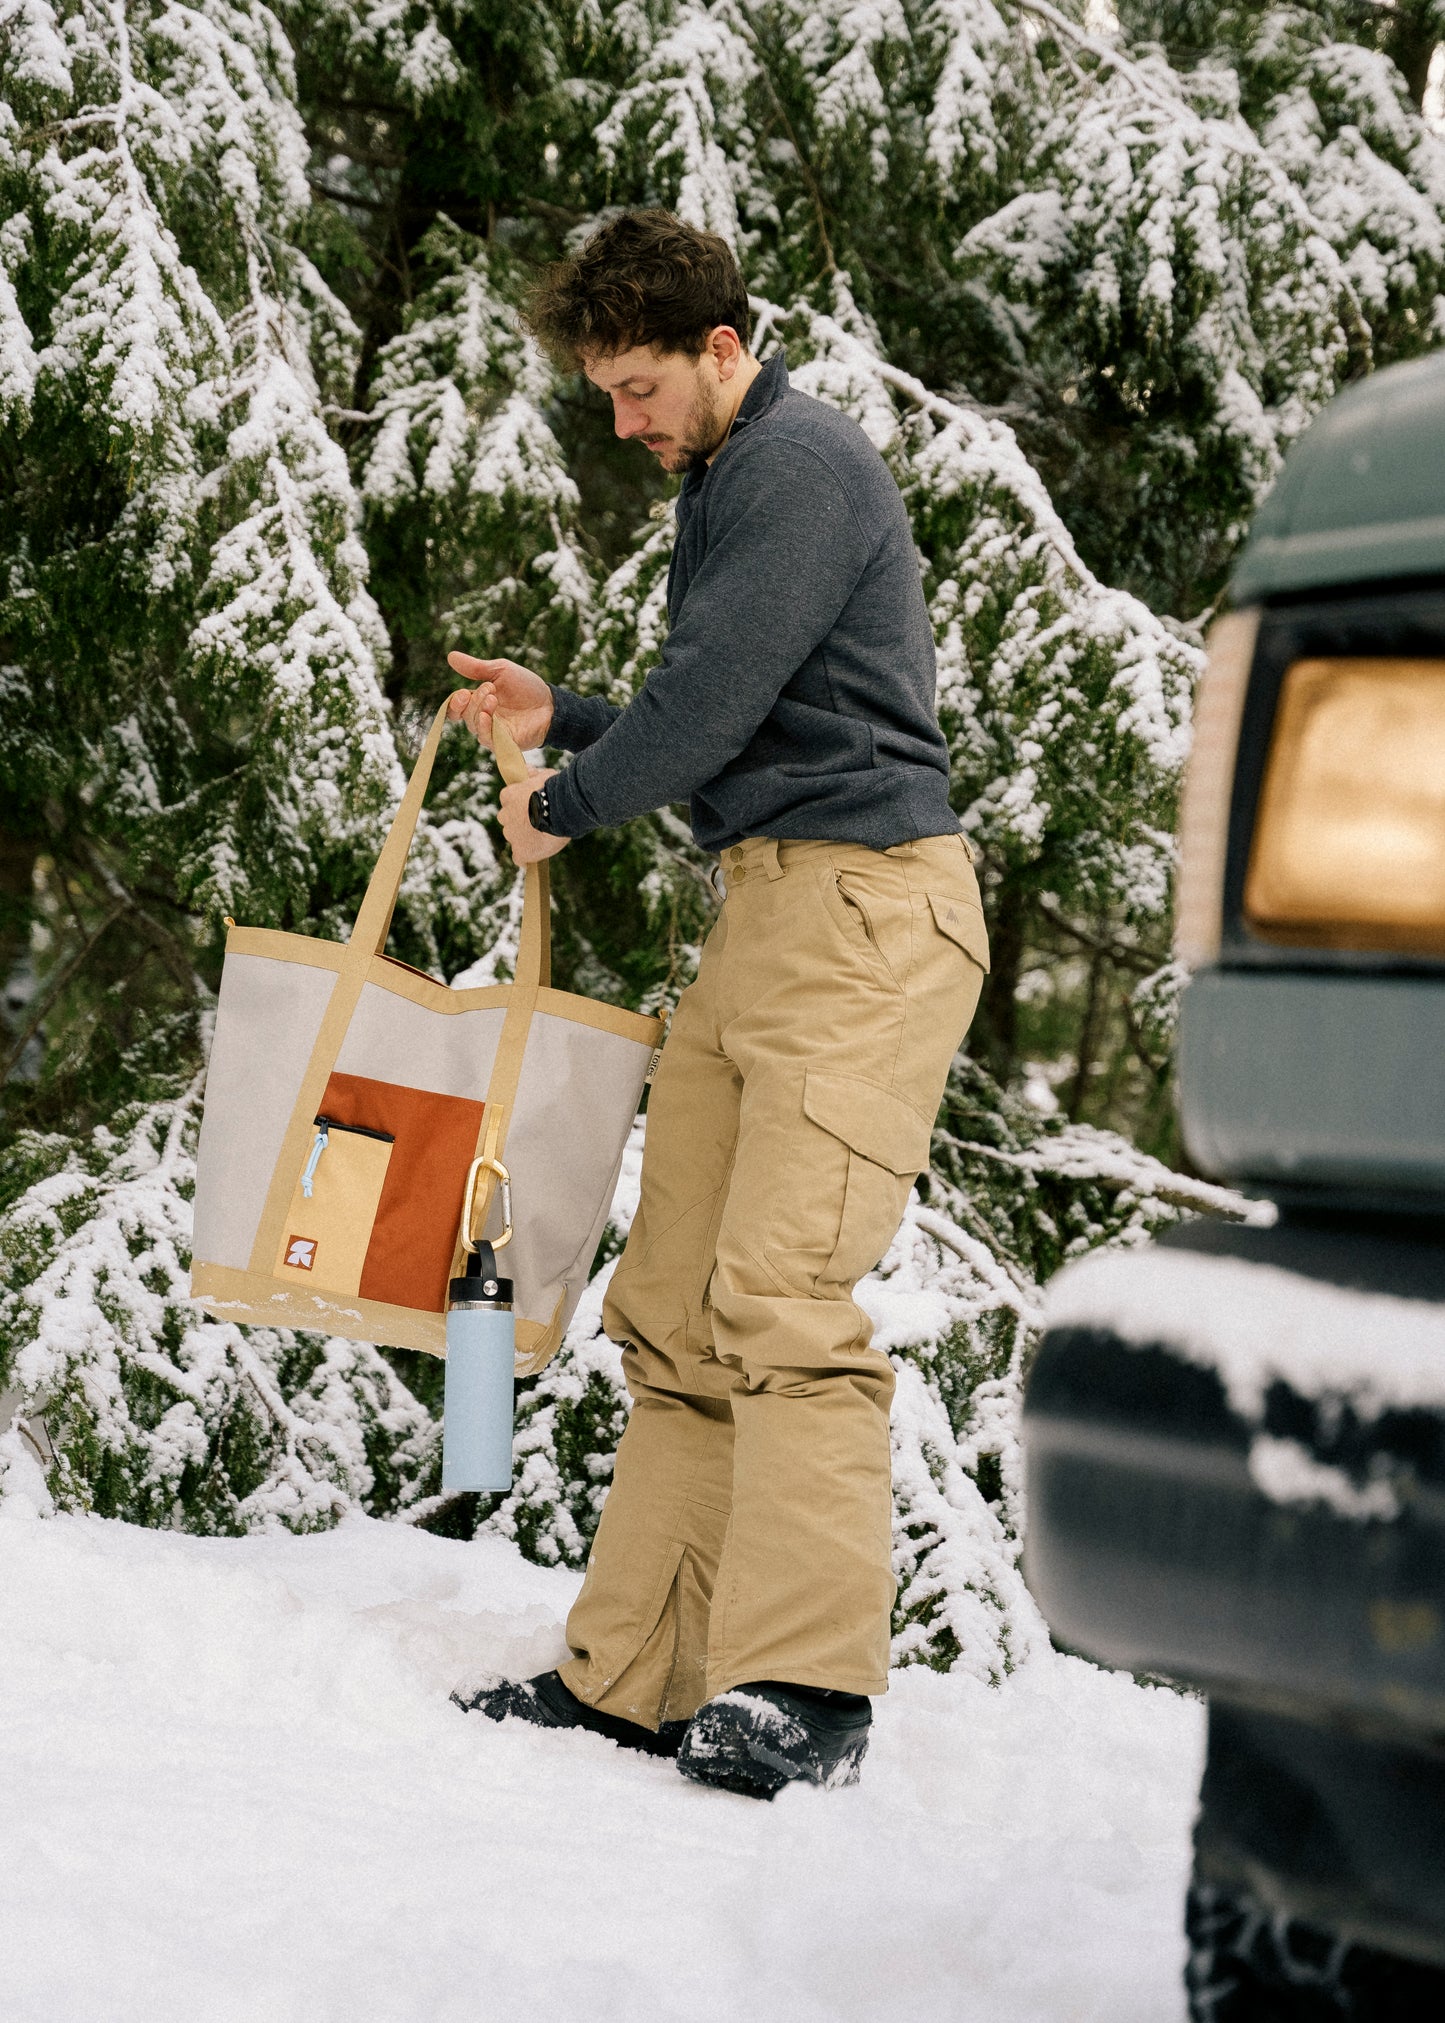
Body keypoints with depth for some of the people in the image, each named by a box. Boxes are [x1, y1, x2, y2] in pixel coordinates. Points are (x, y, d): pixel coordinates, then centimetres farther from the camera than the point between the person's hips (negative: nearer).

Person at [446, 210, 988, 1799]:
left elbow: (719, 702, -14)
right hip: (763, 912, 10)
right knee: (672, 1310, 5)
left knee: (783, 1293, -19)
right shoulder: (724, 486, 24)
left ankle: (804, 1690, -21)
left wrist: (562, 808, 2)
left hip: (865, 904, -10)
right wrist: (556, 719, 23)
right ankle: (631, 1679, 7)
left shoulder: (800, 462, -8)